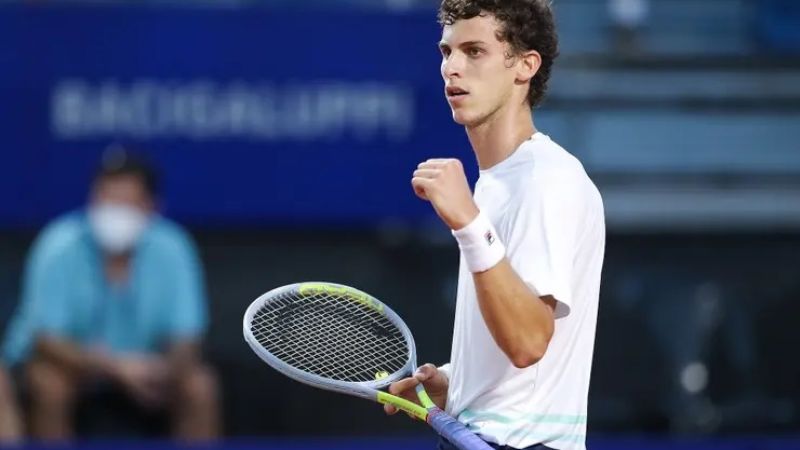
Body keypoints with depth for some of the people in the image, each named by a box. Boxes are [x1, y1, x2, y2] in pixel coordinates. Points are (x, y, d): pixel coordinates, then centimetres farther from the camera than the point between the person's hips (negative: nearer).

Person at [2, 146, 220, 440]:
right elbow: (47, 339, -25)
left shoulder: (170, 248, -19)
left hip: (143, 361, 2)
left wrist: (167, 372, -38)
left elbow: (186, 340, -14)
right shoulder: (60, 247, -24)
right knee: (49, 385, -32)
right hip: (71, 356, -2)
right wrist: (116, 367, -39)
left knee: (200, 388, -20)